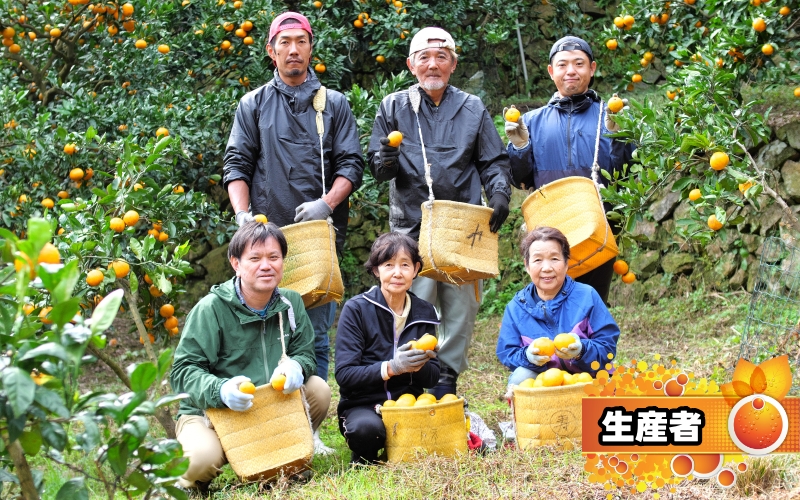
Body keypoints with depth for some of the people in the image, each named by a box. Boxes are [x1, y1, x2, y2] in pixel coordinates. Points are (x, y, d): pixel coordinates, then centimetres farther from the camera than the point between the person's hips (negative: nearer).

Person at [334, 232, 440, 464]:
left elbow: (432, 379, 7)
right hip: (362, 406, -4)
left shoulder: (424, 313, 7)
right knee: (368, 428, -38)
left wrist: (419, 365, -17)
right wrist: (391, 368, -27)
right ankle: (362, 461, -1)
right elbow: (344, 375, -13)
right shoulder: (356, 309, -7)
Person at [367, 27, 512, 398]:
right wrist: (385, 161, -17)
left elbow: (494, 162, 13)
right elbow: (376, 167, 7)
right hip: (411, 226, -1)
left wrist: (499, 195, -6)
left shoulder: (473, 109, 11)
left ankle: (447, 377, 15)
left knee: (461, 304, 3)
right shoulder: (393, 107, 8)